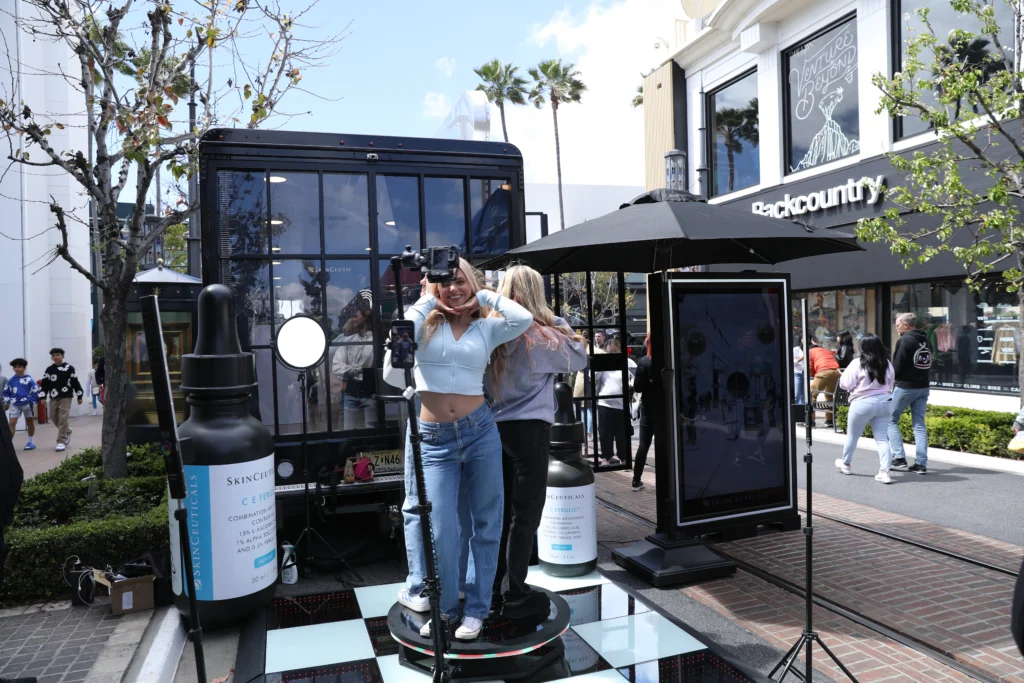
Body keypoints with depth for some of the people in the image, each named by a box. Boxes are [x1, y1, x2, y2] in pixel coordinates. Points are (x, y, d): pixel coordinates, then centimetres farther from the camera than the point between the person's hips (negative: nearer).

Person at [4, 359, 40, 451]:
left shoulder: (28, 379, -9)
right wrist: (6, 402, 7)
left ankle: (31, 442, 23)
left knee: (30, 422, 11)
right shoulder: (11, 380, 2)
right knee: (12, 423, -7)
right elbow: (6, 392, 14)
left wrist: (32, 402, -9)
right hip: (15, 405, 3)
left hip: (27, 404, -2)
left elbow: (36, 391, -6)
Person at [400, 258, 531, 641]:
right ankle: (444, 608, 23)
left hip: (479, 432, 1)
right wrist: (430, 297, -2)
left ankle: (476, 608, 26)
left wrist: (486, 295, 0)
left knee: (485, 524, 9)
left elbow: (524, 319, -12)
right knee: (442, 530, 0)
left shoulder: (487, 328, 6)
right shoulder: (426, 325, 6)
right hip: (435, 440, -1)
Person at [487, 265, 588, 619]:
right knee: (525, 514, 2)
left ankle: (497, 583, 29)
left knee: (503, 510, 17)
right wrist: (559, 323, 6)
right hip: (529, 430, -6)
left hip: (496, 428, 6)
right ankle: (515, 596, 9)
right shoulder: (540, 337, -11)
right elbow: (579, 358, -1)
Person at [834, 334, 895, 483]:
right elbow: (891, 383, 17)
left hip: (863, 403, -4)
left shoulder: (857, 364, -13)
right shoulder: (887, 364, 3)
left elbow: (845, 384, -10)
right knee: (882, 438, 6)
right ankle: (884, 471, -3)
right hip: (885, 402, 4)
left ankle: (845, 463, 33)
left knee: (852, 435, 15)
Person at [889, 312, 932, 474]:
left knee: (891, 420, 6)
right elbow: (928, 365, 14)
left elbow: (897, 367, -14)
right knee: (920, 425, 7)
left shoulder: (904, 341, -13)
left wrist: (893, 377, 5)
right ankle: (921, 464, 5)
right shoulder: (926, 341, 10)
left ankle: (899, 458, 0)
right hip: (923, 387, 7)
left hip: (905, 387, -7)